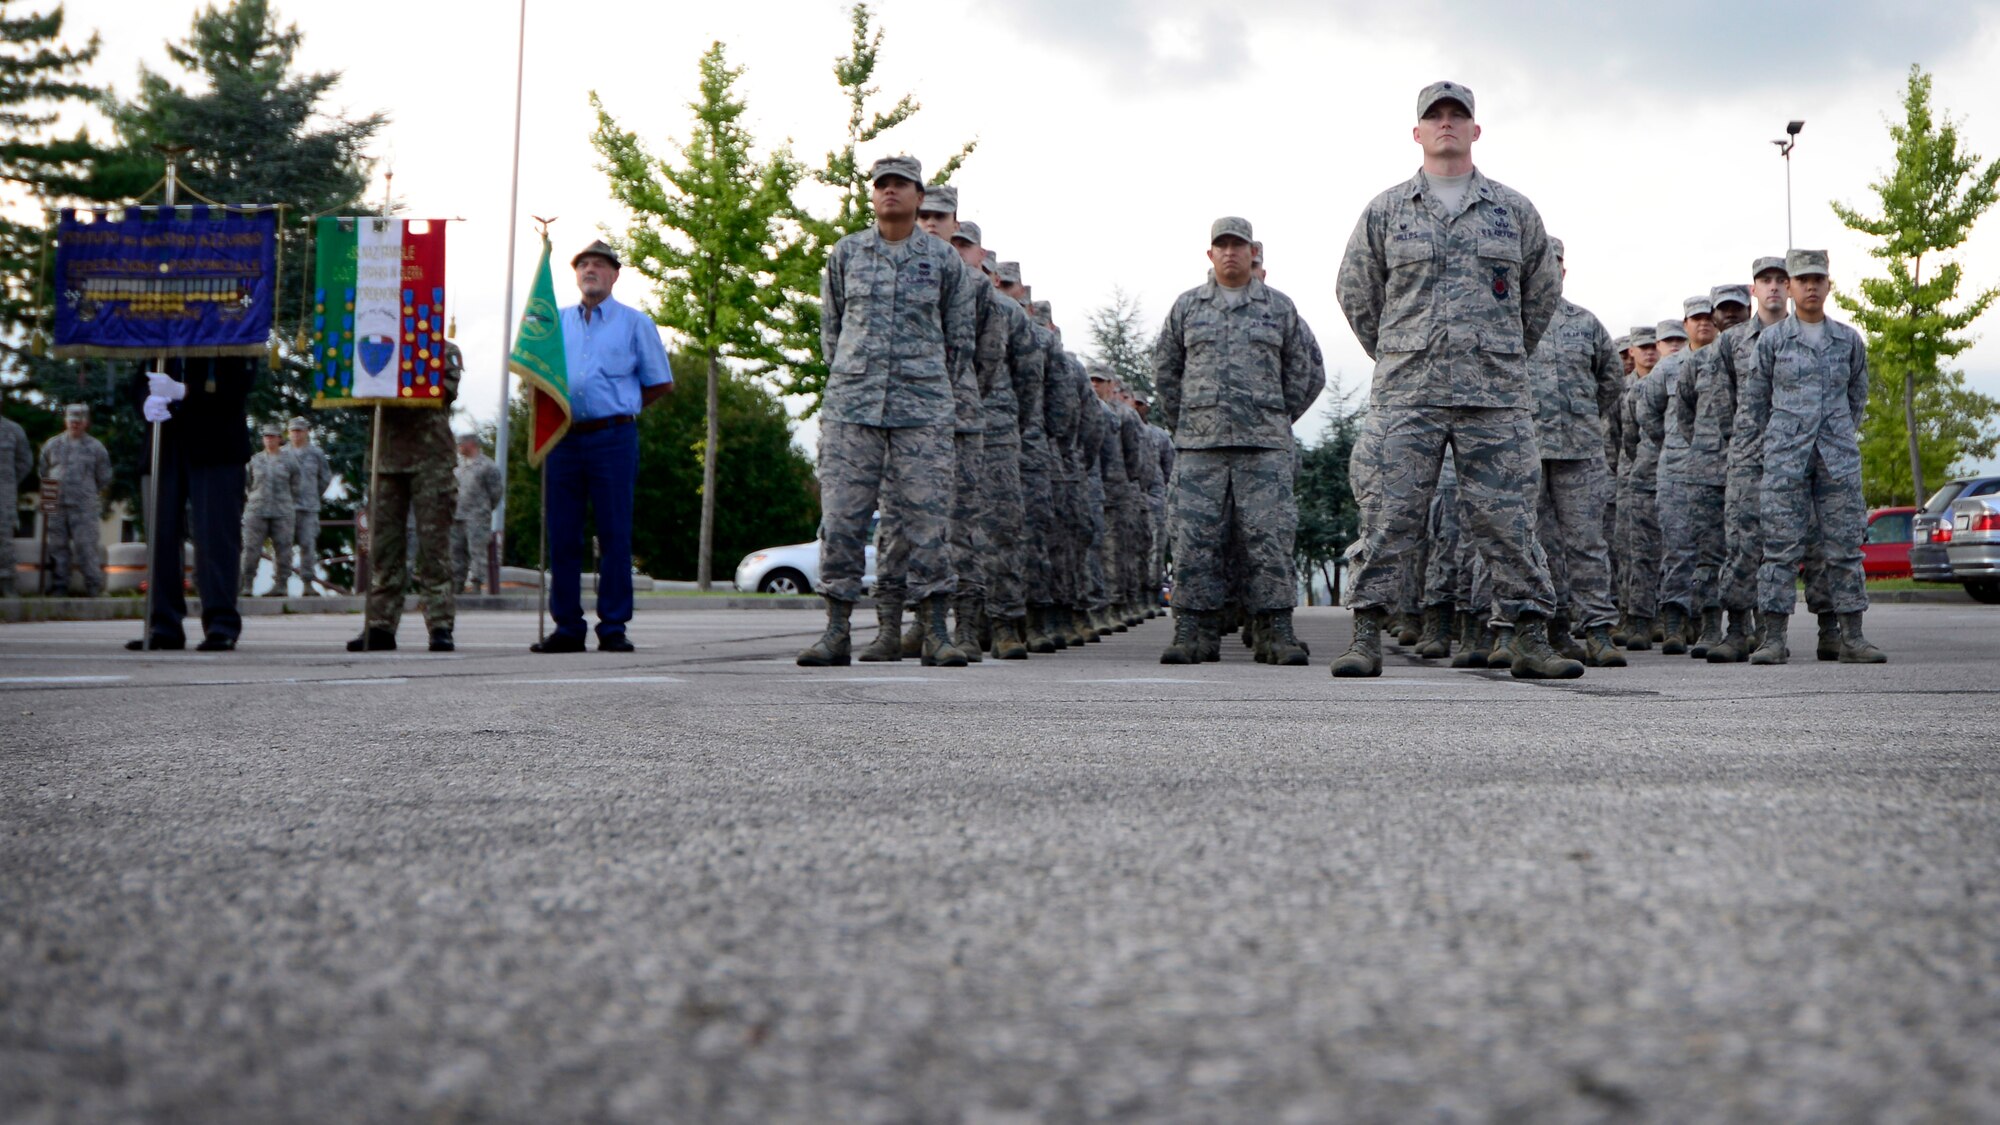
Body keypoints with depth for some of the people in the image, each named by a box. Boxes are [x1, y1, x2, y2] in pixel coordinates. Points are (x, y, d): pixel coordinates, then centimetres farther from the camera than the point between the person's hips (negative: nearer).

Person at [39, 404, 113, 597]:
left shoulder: (95, 447, 9)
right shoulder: (51, 445, 16)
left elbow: (104, 479, 12)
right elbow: (43, 474, 21)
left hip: (84, 507, -3)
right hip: (56, 506, 3)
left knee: (85, 545, -9)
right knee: (58, 545, 3)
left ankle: (93, 586, -6)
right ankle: (59, 583, 9)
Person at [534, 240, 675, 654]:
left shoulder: (635, 322, 9)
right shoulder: (556, 322, 17)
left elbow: (660, 383, 11)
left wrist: (619, 407, 7)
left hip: (613, 438, -3)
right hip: (564, 438, 3)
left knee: (614, 535, -5)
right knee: (563, 536, 2)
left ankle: (613, 628, -1)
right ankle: (567, 628, 7)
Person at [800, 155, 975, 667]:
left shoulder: (944, 258, 6)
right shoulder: (845, 253, 9)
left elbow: (962, 336, 15)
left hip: (924, 412, -1)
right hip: (850, 408, 1)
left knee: (929, 518, -3)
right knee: (841, 517, -3)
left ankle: (936, 632, 3)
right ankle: (837, 630, 4)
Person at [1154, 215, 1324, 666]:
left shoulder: (1280, 307, 11)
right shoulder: (1187, 306, 13)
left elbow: (1309, 373, 15)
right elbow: (1164, 371, 20)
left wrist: (1276, 423, 11)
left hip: (1265, 447, -1)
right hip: (1199, 446, 1)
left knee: (1271, 537, -5)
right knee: (1194, 538, -3)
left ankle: (1279, 633, -2)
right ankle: (1188, 633, 0)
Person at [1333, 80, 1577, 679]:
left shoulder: (1514, 210, 11)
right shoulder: (1386, 210, 9)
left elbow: (1543, 292, 21)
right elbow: (1355, 290, 16)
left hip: (1497, 394, 1)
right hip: (1407, 393, 0)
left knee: (1507, 517, 0)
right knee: (1390, 515, -3)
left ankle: (1532, 640, 5)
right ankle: (1366, 637, 1)